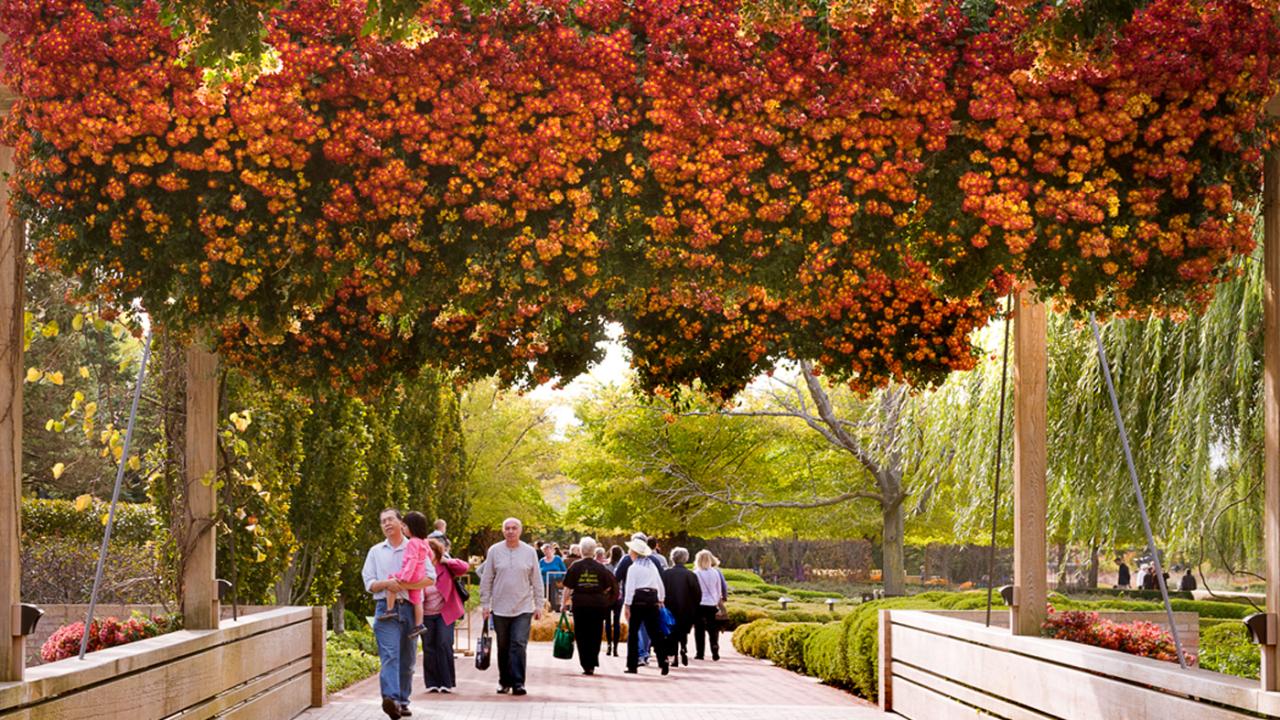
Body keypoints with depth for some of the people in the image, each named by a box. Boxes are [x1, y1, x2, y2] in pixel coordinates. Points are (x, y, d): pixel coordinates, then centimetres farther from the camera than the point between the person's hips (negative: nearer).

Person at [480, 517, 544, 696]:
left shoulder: (529, 552, 3)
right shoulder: (494, 551, 2)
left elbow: (536, 581, 7)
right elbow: (486, 580, 5)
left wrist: (539, 605, 4)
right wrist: (485, 604, 1)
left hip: (523, 609, -1)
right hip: (500, 608, 1)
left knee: (519, 645, -10)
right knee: (503, 648, 9)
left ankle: (518, 682, -11)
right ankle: (504, 681, 19)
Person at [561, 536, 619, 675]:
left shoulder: (575, 567, -2)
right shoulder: (601, 568, 1)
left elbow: (568, 588, -3)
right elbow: (609, 587, 4)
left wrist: (564, 603, 6)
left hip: (580, 604, -1)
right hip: (598, 605, 1)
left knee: (581, 636, 5)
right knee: (595, 635, 9)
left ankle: (586, 665, -1)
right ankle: (592, 664, 6)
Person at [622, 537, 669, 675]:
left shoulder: (633, 568, -5)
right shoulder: (652, 566, 13)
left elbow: (630, 588, -11)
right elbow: (660, 585, 15)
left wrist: (627, 605, -10)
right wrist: (661, 600, 24)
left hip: (638, 600, -5)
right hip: (653, 599, 5)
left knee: (633, 632, 2)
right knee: (654, 632, 5)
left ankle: (632, 665, 1)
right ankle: (663, 661, -7)